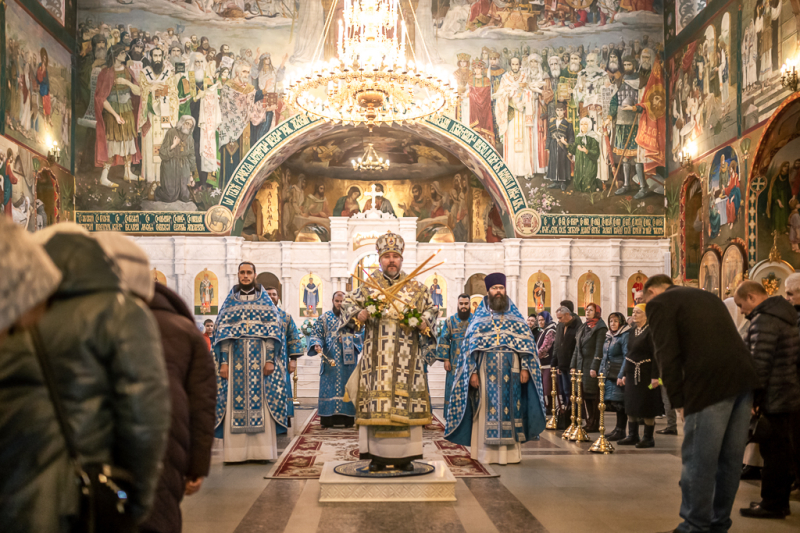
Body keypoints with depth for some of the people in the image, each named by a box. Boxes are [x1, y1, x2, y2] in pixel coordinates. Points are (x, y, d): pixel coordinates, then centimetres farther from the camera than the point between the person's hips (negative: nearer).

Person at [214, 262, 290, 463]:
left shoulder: (265, 301, 9)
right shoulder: (230, 301, 11)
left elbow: (273, 332, 2)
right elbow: (222, 333, 5)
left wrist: (270, 359, -9)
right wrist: (224, 362, -5)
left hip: (260, 359, -1)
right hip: (236, 359, 1)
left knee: (261, 403, -3)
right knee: (235, 404, -2)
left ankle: (260, 450, 1)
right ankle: (236, 451, 1)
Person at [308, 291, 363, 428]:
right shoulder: (325, 318, 9)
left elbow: (360, 334, 6)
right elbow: (317, 335, 5)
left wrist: (348, 339, -11)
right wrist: (317, 345, -15)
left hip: (348, 360, 0)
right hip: (329, 359, 0)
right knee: (329, 386, -3)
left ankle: (348, 418, 0)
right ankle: (328, 419, -3)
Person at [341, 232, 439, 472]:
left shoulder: (416, 288, 10)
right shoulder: (368, 286, 8)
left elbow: (432, 310, 15)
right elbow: (348, 305, 11)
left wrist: (422, 323, -6)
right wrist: (360, 315, -11)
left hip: (407, 356, 1)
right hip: (377, 355, -1)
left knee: (406, 402, -1)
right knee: (376, 402, -4)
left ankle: (403, 455, 5)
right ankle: (377, 455, 1)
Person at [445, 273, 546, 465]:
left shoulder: (516, 317, 11)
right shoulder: (479, 317, 9)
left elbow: (527, 344, 6)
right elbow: (469, 346, 4)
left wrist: (525, 368, -5)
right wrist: (472, 372, -5)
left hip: (510, 372, 1)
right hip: (486, 372, -1)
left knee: (510, 409, 0)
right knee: (486, 411, -3)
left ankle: (510, 452, 5)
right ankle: (487, 453, 2)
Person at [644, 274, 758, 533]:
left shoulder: (659, 304, 3)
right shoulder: (707, 296, 26)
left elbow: (667, 355, -7)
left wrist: (677, 400, -2)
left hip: (711, 385, -8)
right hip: (744, 378, 8)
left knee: (698, 460, 3)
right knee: (730, 458, 15)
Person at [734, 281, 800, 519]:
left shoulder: (763, 321, -17)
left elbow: (759, 363, -22)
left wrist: (753, 396, -16)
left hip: (773, 398, -10)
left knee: (773, 452, -1)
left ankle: (772, 503, 7)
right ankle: (780, 501, 24)